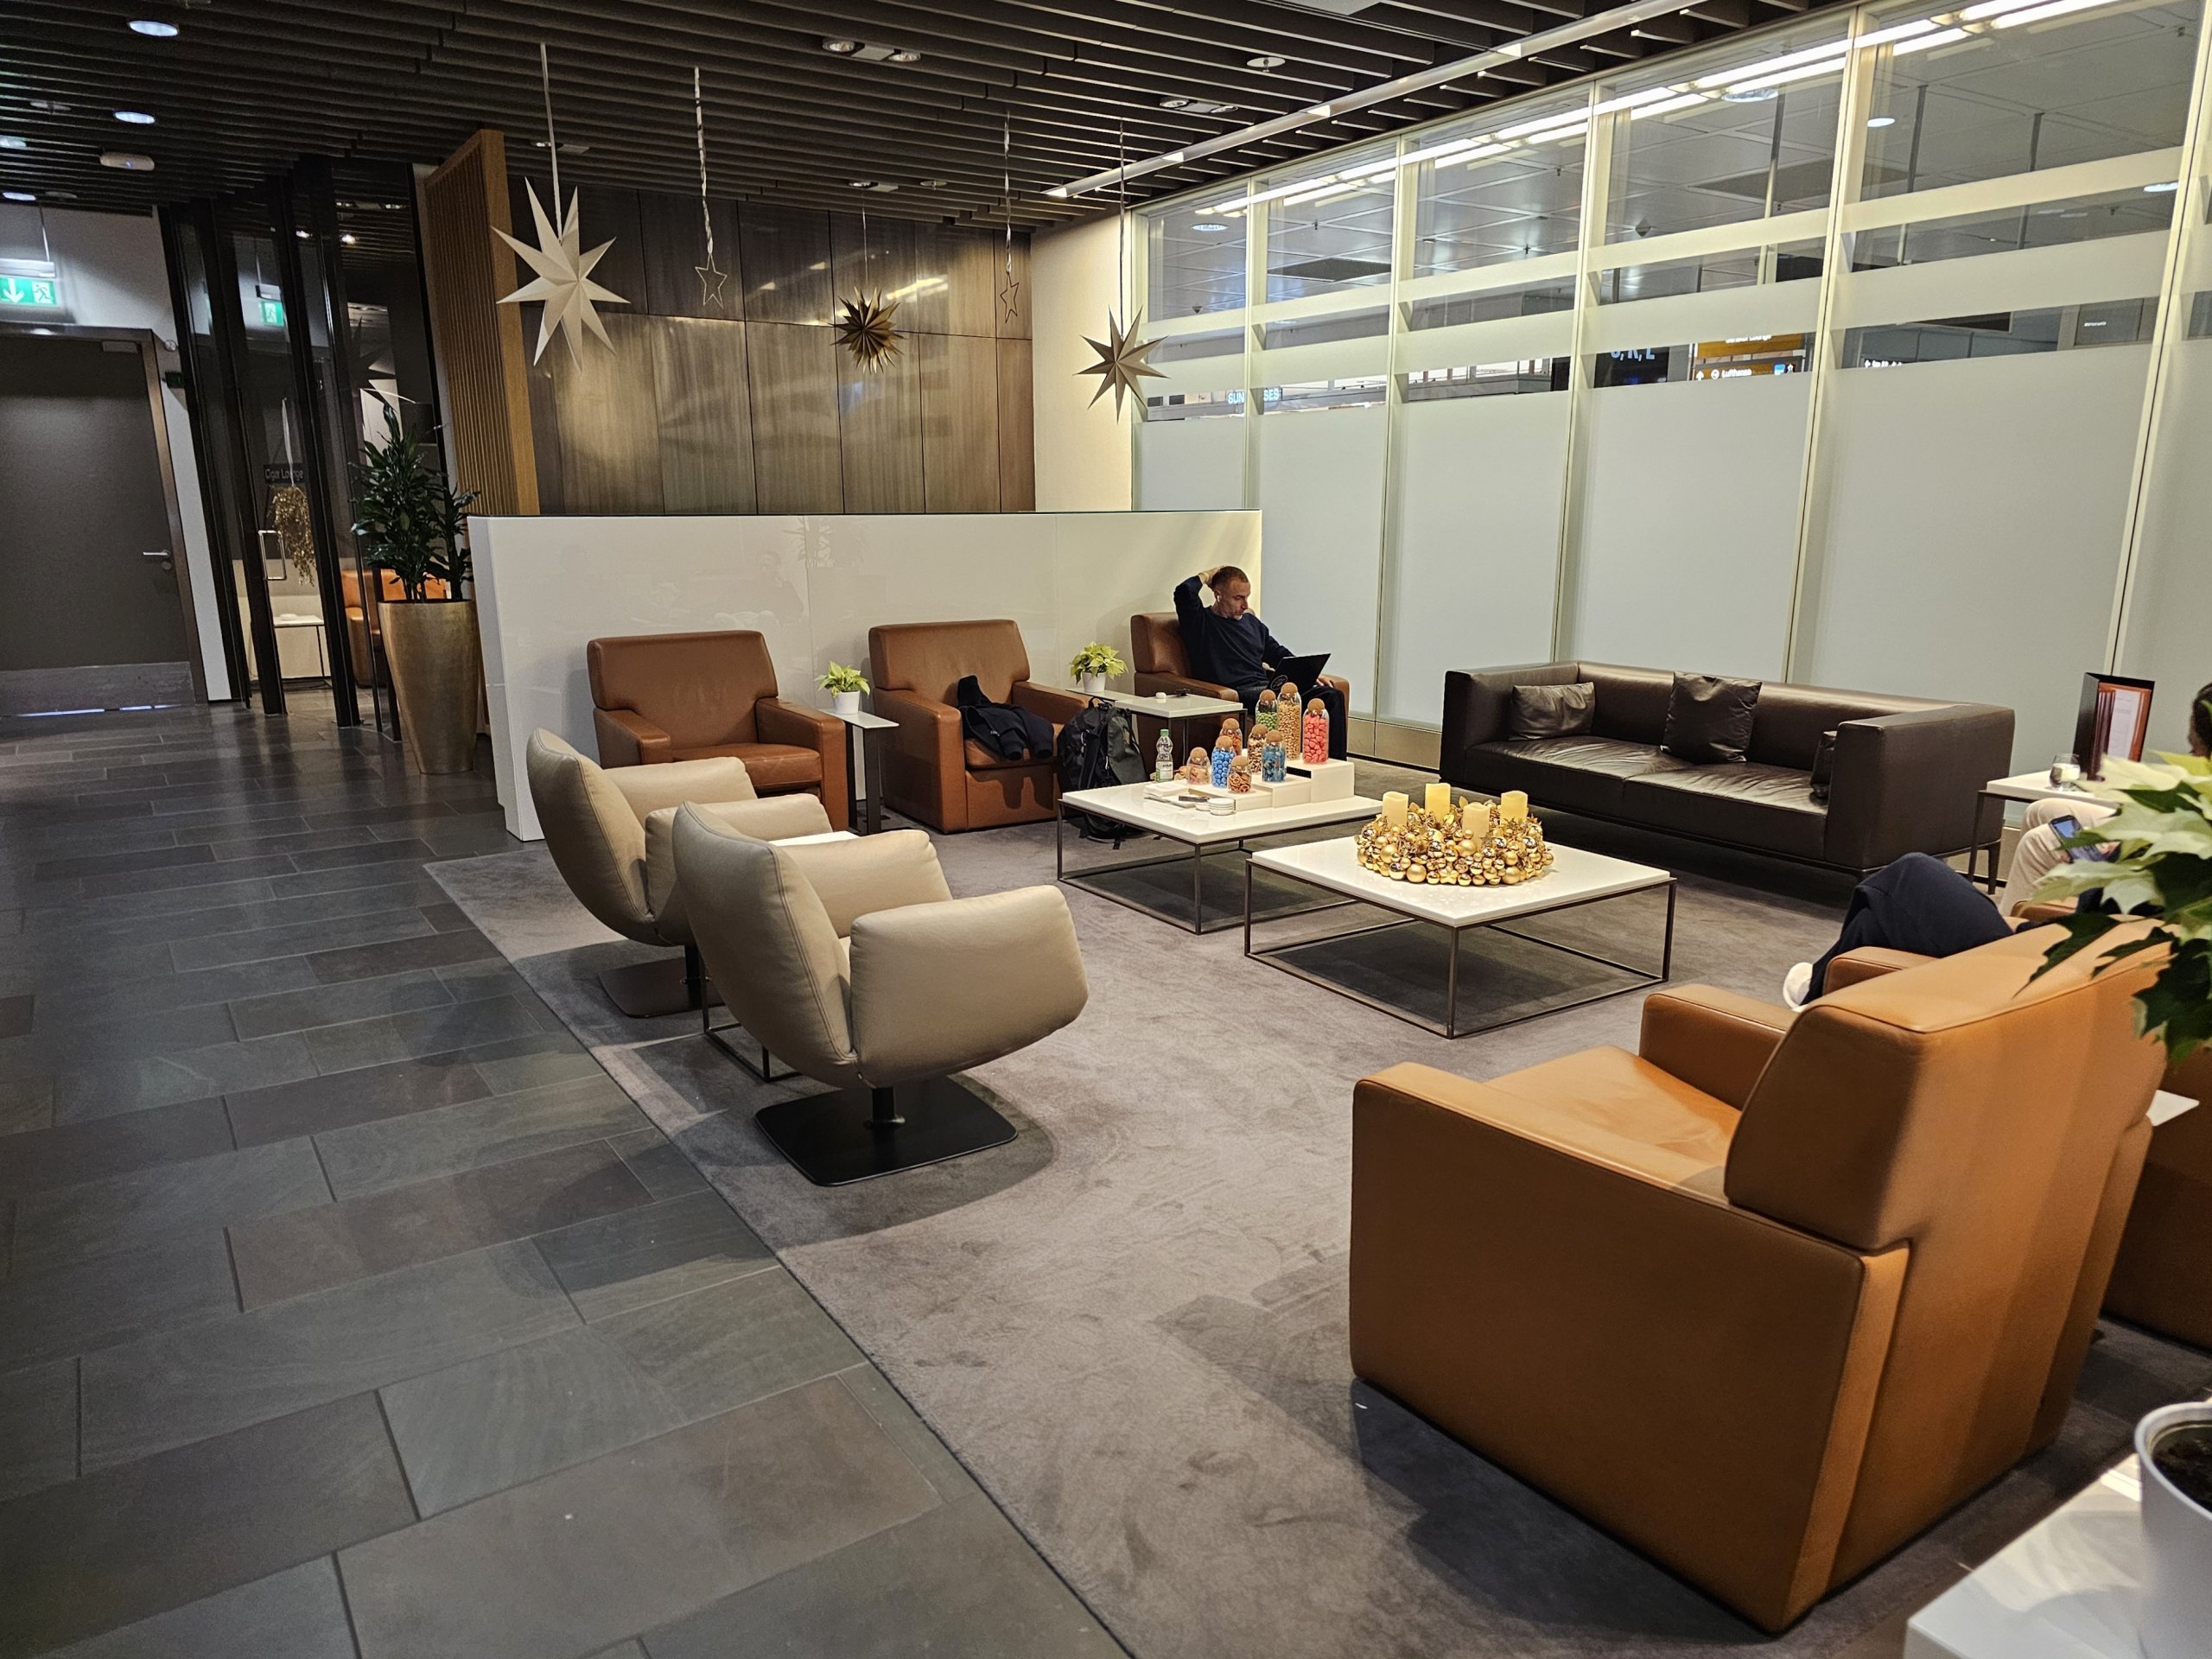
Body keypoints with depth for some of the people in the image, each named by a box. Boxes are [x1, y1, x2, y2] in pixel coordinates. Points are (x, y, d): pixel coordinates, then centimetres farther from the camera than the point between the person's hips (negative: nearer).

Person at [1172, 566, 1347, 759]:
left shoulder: (1251, 621, 26)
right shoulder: (1201, 621, 4)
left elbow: (1279, 653, 30)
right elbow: (1184, 591, -15)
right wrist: (1206, 576, 6)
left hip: (1268, 687, 8)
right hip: (1238, 693, -8)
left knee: (1332, 696, -10)